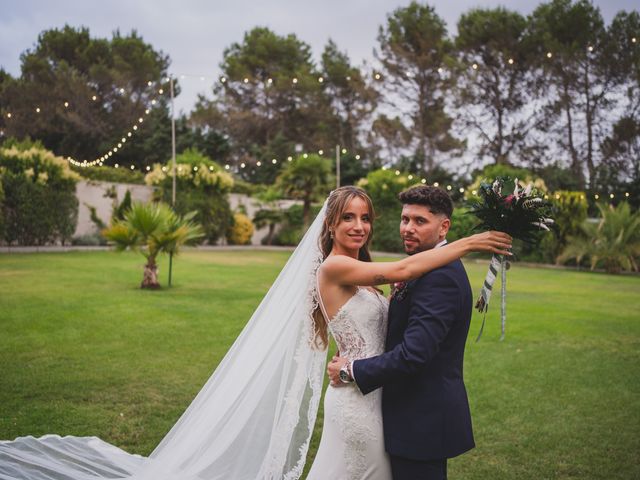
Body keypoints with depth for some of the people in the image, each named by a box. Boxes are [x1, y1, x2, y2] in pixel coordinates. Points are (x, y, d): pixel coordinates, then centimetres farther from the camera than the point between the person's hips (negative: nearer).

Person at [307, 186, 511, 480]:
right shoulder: (333, 267, -16)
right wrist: (468, 243, -19)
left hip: (374, 394, 8)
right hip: (358, 398, -8)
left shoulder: (360, 274, 10)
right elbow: (403, 270, -24)